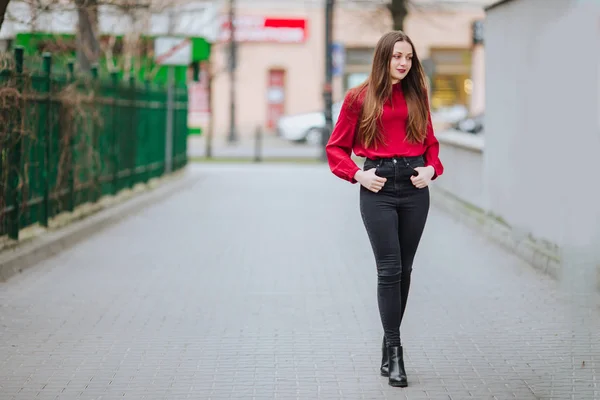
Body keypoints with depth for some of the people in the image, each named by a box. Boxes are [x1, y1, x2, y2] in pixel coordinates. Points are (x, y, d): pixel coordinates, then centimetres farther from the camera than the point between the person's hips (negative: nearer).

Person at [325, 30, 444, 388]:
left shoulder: (417, 96, 10)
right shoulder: (359, 98, 1)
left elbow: (430, 143, 18)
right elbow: (336, 147, 5)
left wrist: (431, 169, -1)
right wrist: (358, 174, -9)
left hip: (414, 187, 3)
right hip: (379, 187, -3)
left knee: (404, 268, 7)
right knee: (390, 268, -8)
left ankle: (389, 344, 19)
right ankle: (394, 351, -3)